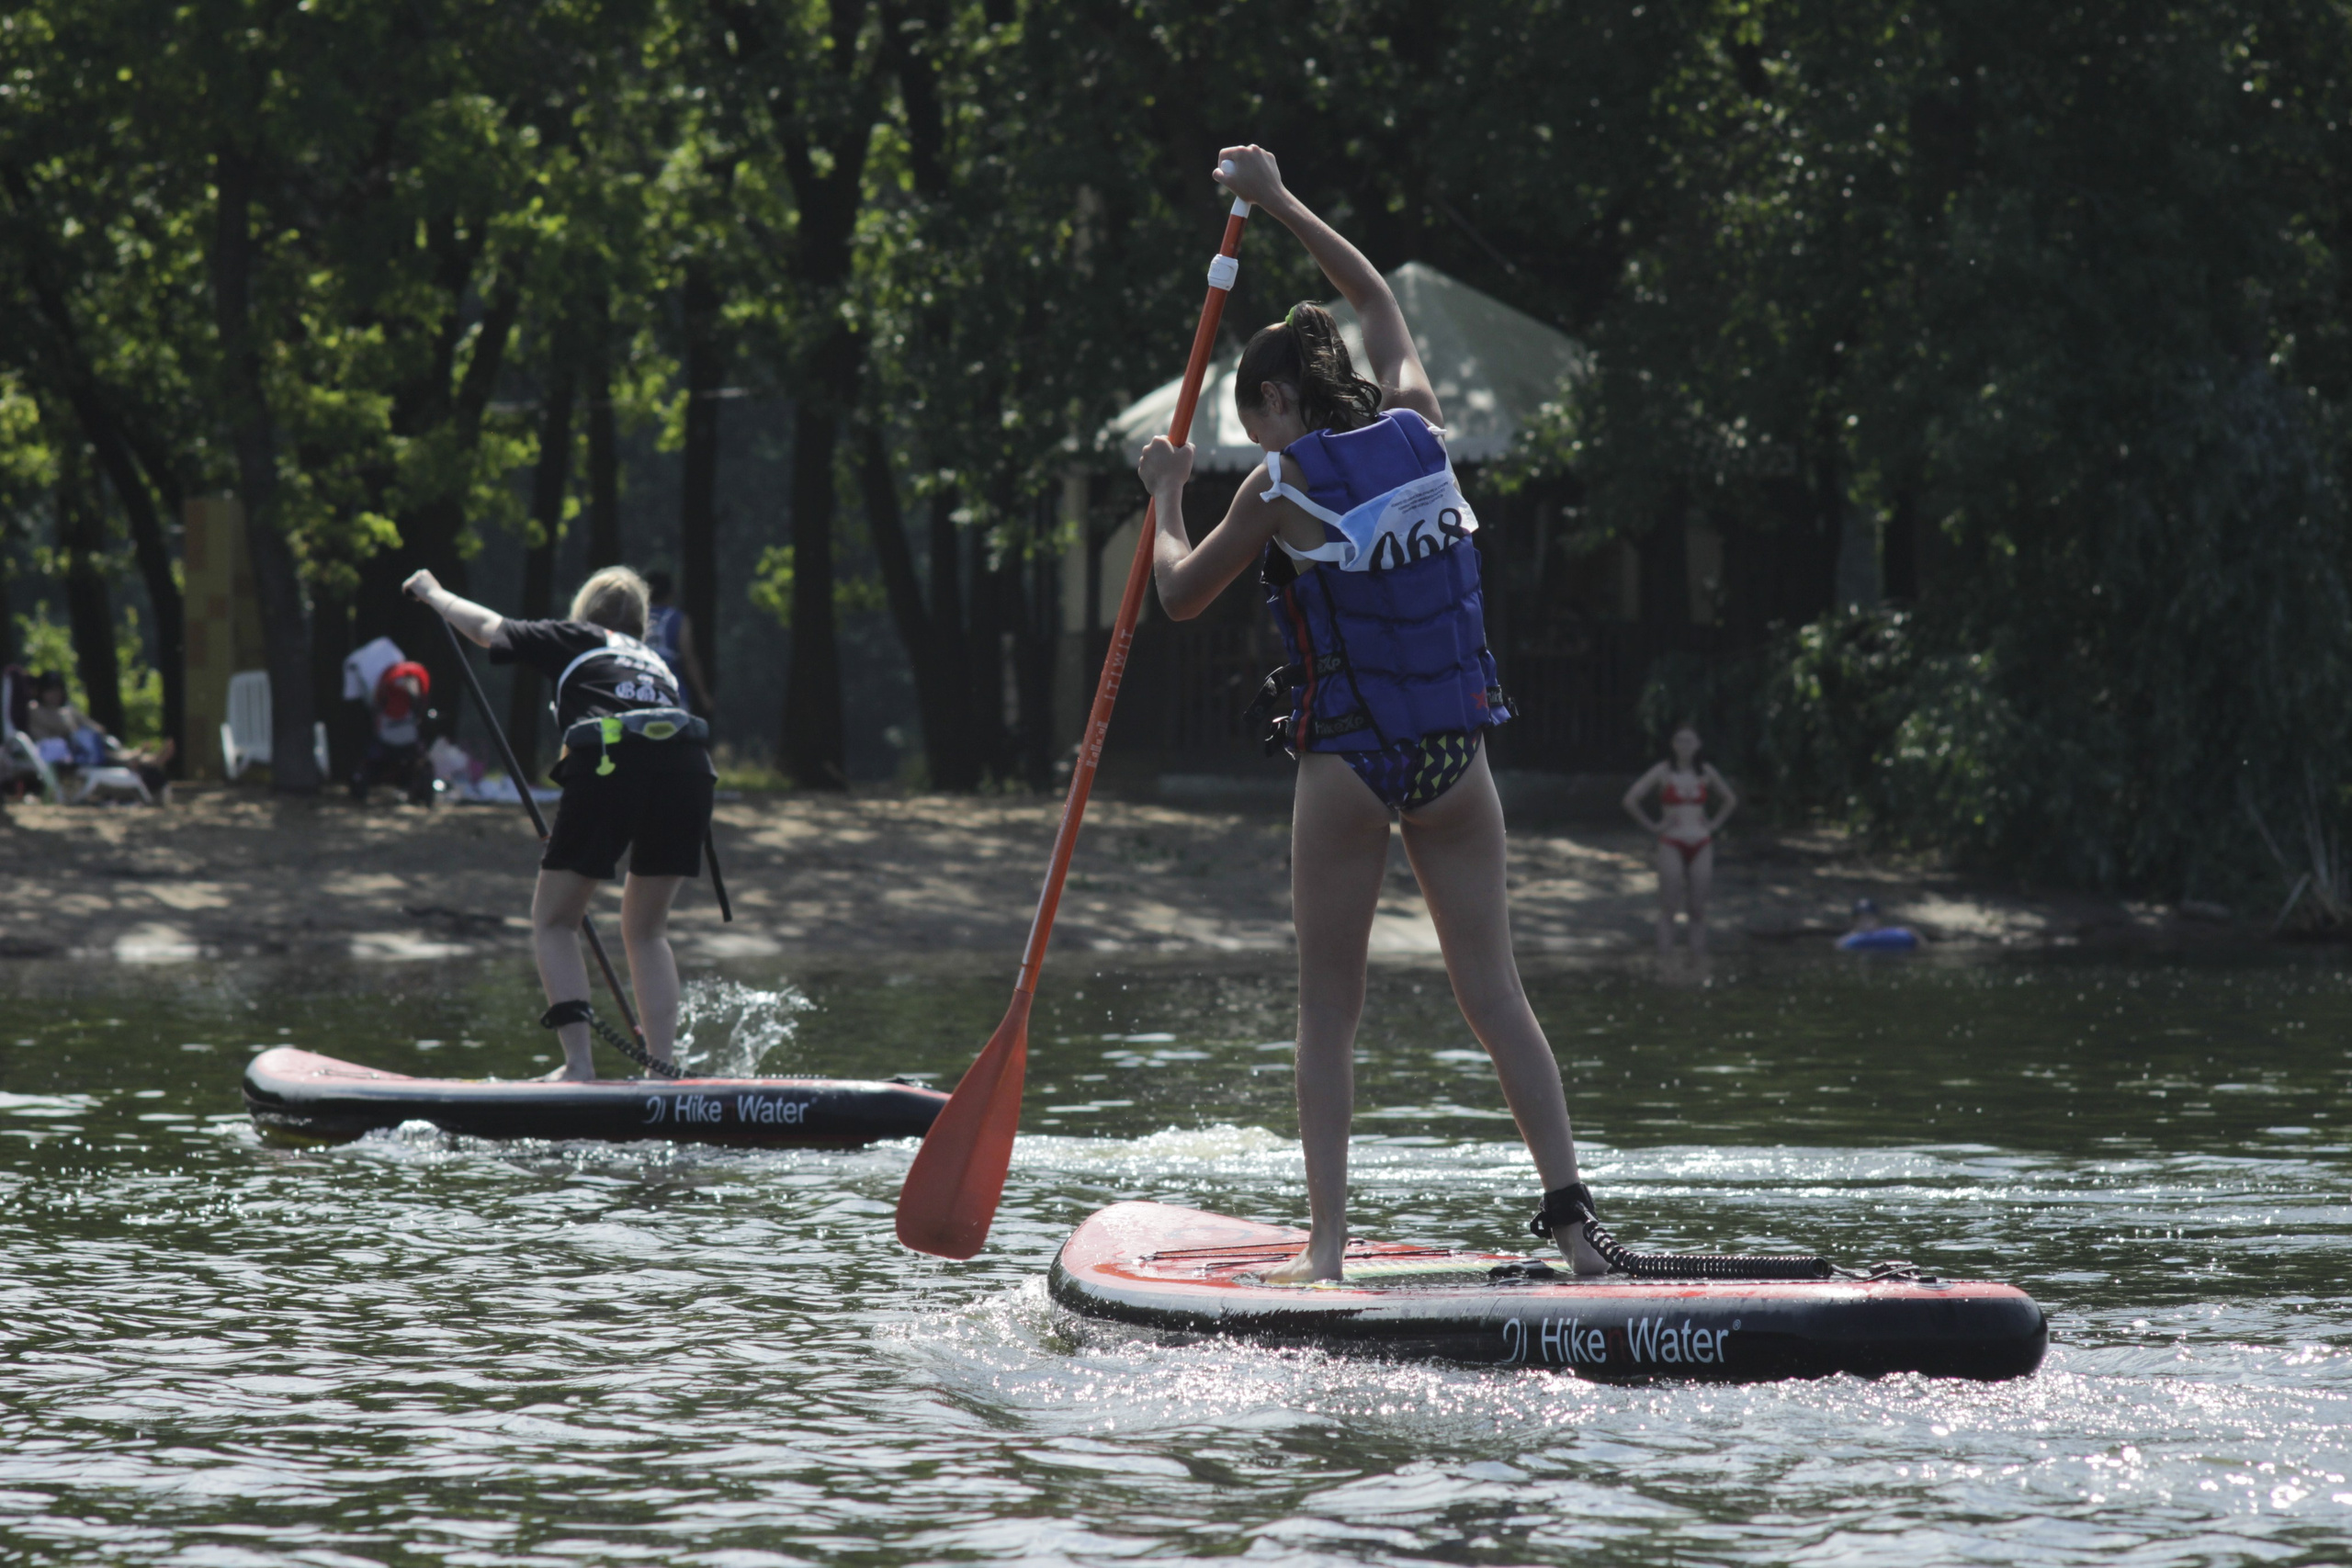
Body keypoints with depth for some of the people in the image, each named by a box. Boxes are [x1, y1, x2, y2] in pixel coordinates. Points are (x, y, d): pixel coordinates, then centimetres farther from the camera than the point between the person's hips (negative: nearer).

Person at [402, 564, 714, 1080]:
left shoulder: (576, 638, 23)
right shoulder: (655, 663, 35)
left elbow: (485, 626, 32)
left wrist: (432, 593, 51)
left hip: (610, 763, -4)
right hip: (688, 768, 4)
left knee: (554, 922, 8)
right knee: (646, 931, 20)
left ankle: (579, 1063, -5)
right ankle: (665, 1065, 9)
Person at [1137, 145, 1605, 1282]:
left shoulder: (1286, 486, -8)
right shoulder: (1416, 430, 5)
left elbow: (1181, 596, 5)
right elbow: (1377, 301, 24)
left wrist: (1165, 496, 21)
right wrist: (1282, 206, 32)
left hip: (1348, 762, -4)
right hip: (1454, 758, 4)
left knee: (1328, 1011, 3)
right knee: (1494, 995, 4)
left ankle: (1327, 1241, -3)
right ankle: (1566, 1202, -8)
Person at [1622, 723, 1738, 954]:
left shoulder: (1705, 771, 6)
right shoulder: (1663, 770, -4)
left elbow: (1731, 800, 22)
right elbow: (1631, 800, -7)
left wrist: (1715, 824, 9)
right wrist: (1650, 827, -6)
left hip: (1701, 846, 3)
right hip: (1672, 846, -3)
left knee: (1698, 910, 4)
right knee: (1668, 910, -4)